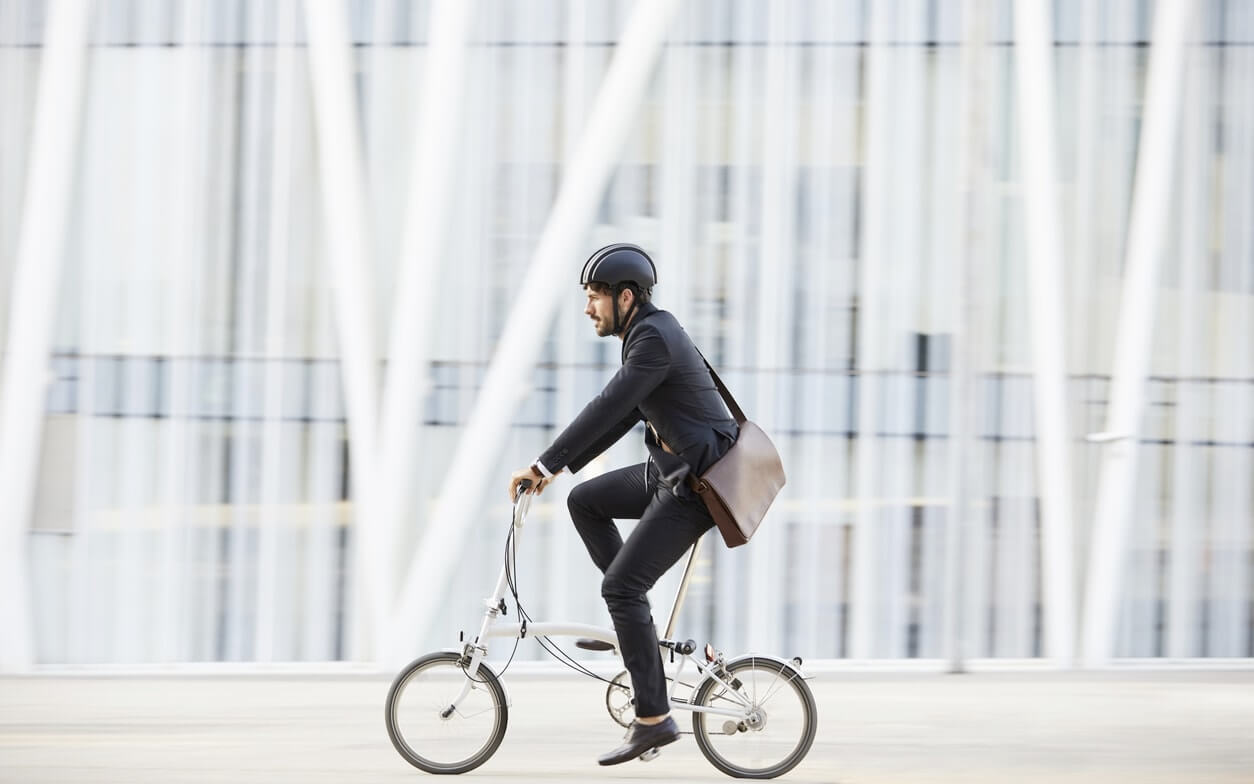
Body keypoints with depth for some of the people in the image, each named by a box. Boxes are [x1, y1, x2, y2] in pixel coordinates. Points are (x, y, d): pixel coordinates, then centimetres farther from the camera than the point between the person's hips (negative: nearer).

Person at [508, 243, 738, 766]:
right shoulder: (647, 335, 13)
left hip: (696, 484, -10)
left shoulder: (655, 340, -19)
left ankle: (654, 719, -11)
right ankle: (635, 622, 15)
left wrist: (544, 464, -21)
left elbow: (607, 410, -25)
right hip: (672, 471, 10)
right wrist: (559, 467, 14)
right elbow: (622, 416, 18)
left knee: (620, 585, -13)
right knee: (584, 501, 15)